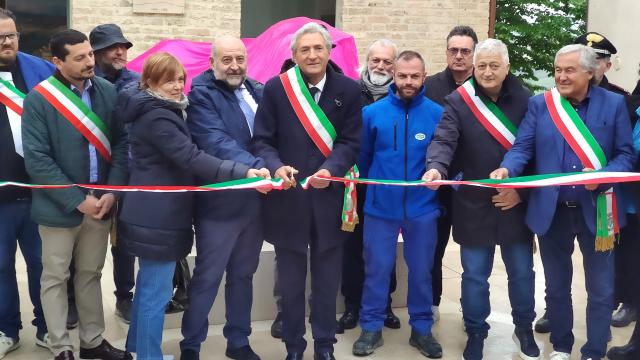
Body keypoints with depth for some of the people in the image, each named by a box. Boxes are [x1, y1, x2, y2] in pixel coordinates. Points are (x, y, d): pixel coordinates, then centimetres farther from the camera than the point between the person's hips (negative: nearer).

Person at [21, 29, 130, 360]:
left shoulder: (108, 91, 0)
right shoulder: (38, 99, -12)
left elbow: (121, 143, 3)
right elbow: (36, 160, -15)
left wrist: (112, 191, -8)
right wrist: (77, 200, -16)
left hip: (100, 201, 4)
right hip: (59, 206, -4)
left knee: (90, 275, 16)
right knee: (55, 278, 9)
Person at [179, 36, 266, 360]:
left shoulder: (257, 91, 9)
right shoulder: (202, 94, -9)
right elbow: (216, 142, -23)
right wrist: (255, 167, -34)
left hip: (254, 199, 6)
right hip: (220, 202, -6)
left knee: (243, 275, 17)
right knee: (207, 277, 5)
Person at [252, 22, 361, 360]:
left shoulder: (348, 90, 0)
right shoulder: (275, 88, -2)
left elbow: (351, 142, -3)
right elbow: (262, 140, -3)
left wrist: (331, 170, -21)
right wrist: (276, 167, -22)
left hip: (329, 198, 1)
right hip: (288, 198, 0)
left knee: (327, 279, 13)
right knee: (290, 280, 12)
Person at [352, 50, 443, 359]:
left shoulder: (438, 114, -6)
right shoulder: (372, 112, -5)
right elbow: (362, 157, 5)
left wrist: (441, 183, -3)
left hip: (422, 208, 0)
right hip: (380, 207, 0)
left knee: (421, 270, 12)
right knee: (376, 269, 8)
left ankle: (422, 329, 27)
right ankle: (371, 328, 22)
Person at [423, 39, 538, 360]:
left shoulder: (524, 101, -1)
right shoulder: (458, 102, -5)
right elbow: (443, 140, -18)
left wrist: (522, 190, -7)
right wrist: (436, 168, -38)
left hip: (515, 204, 2)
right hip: (474, 205, -1)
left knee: (521, 272, 14)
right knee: (475, 276, 9)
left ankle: (524, 328, 35)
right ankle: (475, 333, 27)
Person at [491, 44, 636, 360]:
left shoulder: (614, 104, -1)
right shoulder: (539, 104, 1)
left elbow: (626, 155, -2)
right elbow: (522, 148, -7)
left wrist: (602, 176, -22)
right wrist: (506, 169, -28)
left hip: (596, 210, -1)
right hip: (551, 210, 1)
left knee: (600, 289, 9)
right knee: (556, 286, 16)